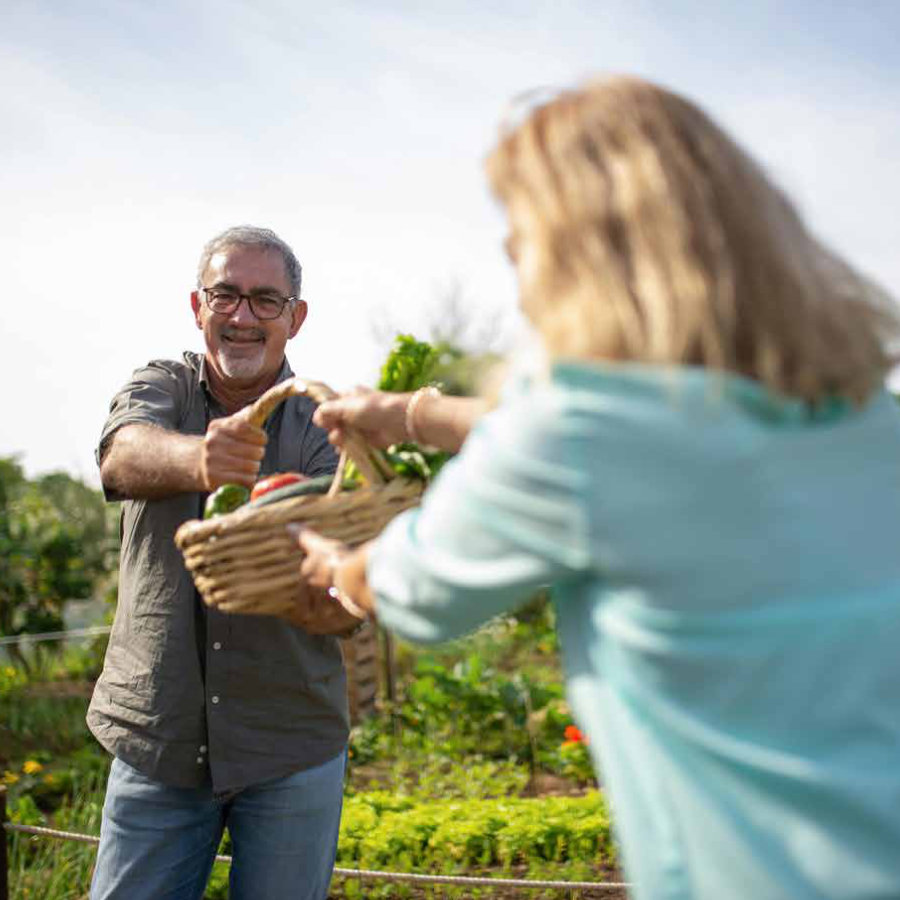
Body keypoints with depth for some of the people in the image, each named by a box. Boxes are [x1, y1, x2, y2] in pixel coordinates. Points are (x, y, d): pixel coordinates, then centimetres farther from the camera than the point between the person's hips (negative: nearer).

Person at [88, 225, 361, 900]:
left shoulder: (324, 426, -2)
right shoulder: (161, 387, 2)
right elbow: (122, 458, -22)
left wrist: (333, 605, -38)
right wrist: (198, 458, -45)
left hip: (292, 749, 0)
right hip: (157, 741, 1)